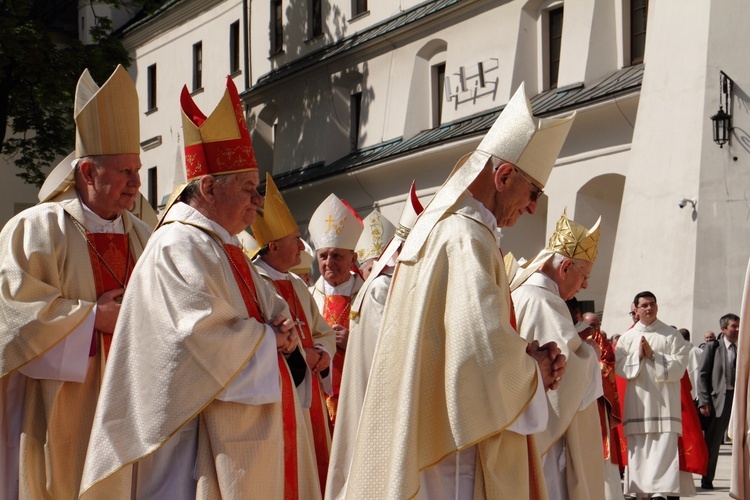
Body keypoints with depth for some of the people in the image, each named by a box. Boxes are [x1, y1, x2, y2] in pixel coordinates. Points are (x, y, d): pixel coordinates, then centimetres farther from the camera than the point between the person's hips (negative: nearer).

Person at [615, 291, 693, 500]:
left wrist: (653, 355, -10)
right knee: (638, 448, 2)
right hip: (637, 403, 2)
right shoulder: (627, 337, 12)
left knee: (664, 447, -11)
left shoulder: (672, 335, 6)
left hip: (664, 403, -2)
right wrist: (638, 356, -9)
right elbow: (619, 367, 5)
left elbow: (679, 367, -2)